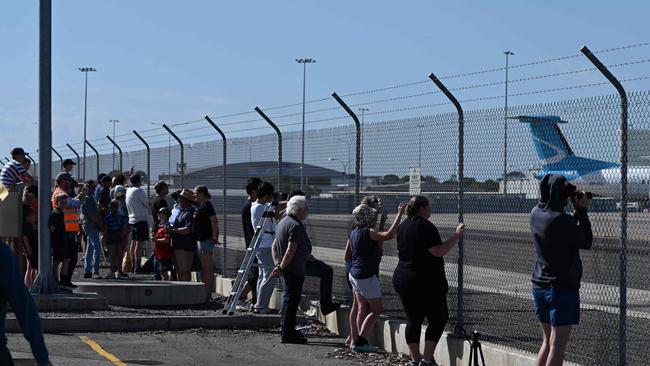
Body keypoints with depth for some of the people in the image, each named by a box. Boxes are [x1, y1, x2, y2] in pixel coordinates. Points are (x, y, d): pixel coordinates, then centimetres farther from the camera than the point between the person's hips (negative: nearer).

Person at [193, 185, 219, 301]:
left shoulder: (206, 206, -14)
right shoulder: (200, 206, 17)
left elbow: (214, 221, -23)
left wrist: (214, 236, -23)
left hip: (207, 239, -11)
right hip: (200, 238, 11)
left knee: (207, 266, -10)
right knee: (203, 267, 14)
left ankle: (208, 293, -10)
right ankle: (205, 292, 19)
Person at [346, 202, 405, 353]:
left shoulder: (354, 232, 8)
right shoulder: (368, 232, -18)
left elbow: (347, 255, 17)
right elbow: (389, 235, -32)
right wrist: (399, 214, -28)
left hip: (355, 274, 9)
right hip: (366, 276, -9)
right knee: (376, 310, -3)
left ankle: (355, 340, 17)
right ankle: (360, 341, -8)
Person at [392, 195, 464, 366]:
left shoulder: (403, 226, 11)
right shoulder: (425, 226, -15)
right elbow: (438, 251, -21)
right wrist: (457, 235, -15)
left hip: (402, 279, 8)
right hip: (426, 281, -8)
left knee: (413, 320, 11)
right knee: (439, 318, 2)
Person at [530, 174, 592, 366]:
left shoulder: (536, 214, 4)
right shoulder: (561, 219, -21)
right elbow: (586, 242, -9)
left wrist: (577, 211, 6)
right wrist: (582, 210, -5)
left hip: (540, 285, 8)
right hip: (562, 287, -8)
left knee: (548, 340, 17)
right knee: (558, 343, -5)